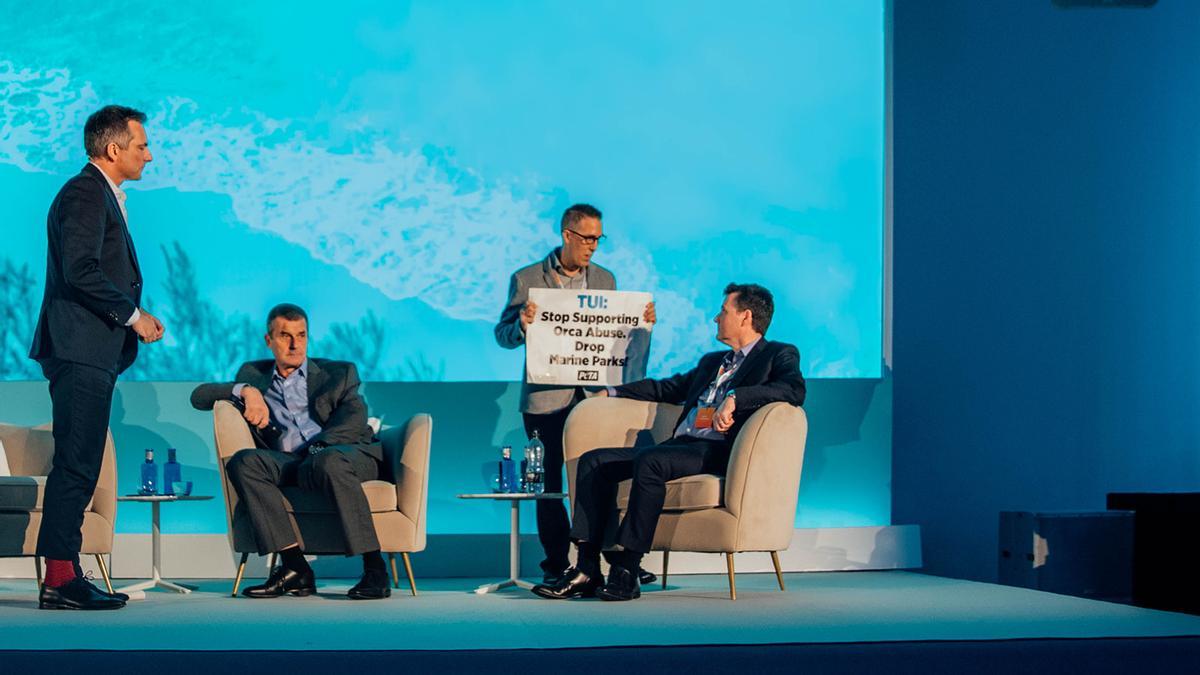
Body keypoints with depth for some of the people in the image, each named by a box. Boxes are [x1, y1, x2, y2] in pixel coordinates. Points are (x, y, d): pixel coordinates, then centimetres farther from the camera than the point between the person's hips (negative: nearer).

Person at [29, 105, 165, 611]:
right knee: (75, 464, -11)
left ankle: (66, 576, 12)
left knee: (79, 467, 9)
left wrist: (133, 316, 12)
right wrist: (133, 314, -14)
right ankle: (60, 579, -11)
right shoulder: (84, 194, -10)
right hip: (80, 350, -11)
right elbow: (81, 270, -21)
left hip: (94, 354, 11)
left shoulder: (104, 197, 23)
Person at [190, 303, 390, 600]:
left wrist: (318, 448, -19)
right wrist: (246, 391, -6)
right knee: (243, 462, -27)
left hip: (347, 455, -3)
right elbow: (199, 396, 13)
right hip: (291, 465, 3)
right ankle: (294, 567, -32)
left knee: (330, 462, -38)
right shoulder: (254, 375, 24)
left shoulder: (338, 373, 18)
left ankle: (374, 570, -33)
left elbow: (355, 419, -1)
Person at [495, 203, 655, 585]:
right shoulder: (526, 280, 2)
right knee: (550, 483, 2)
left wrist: (641, 322, -3)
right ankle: (556, 564, 10)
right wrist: (522, 326, -20)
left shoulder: (605, 279, 12)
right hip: (547, 399, -2)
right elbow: (503, 336, 2)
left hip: (594, 396, 2)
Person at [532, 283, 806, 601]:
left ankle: (626, 571, -30)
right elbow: (669, 387, 40)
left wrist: (735, 397, -23)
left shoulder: (779, 355, 6)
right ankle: (586, 570, -16)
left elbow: (794, 390, -15)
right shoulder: (712, 361, 31)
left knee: (649, 461, -35)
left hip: (718, 451, -9)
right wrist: (612, 392, 37)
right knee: (595, 461, -8)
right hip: (679, 445, 9)